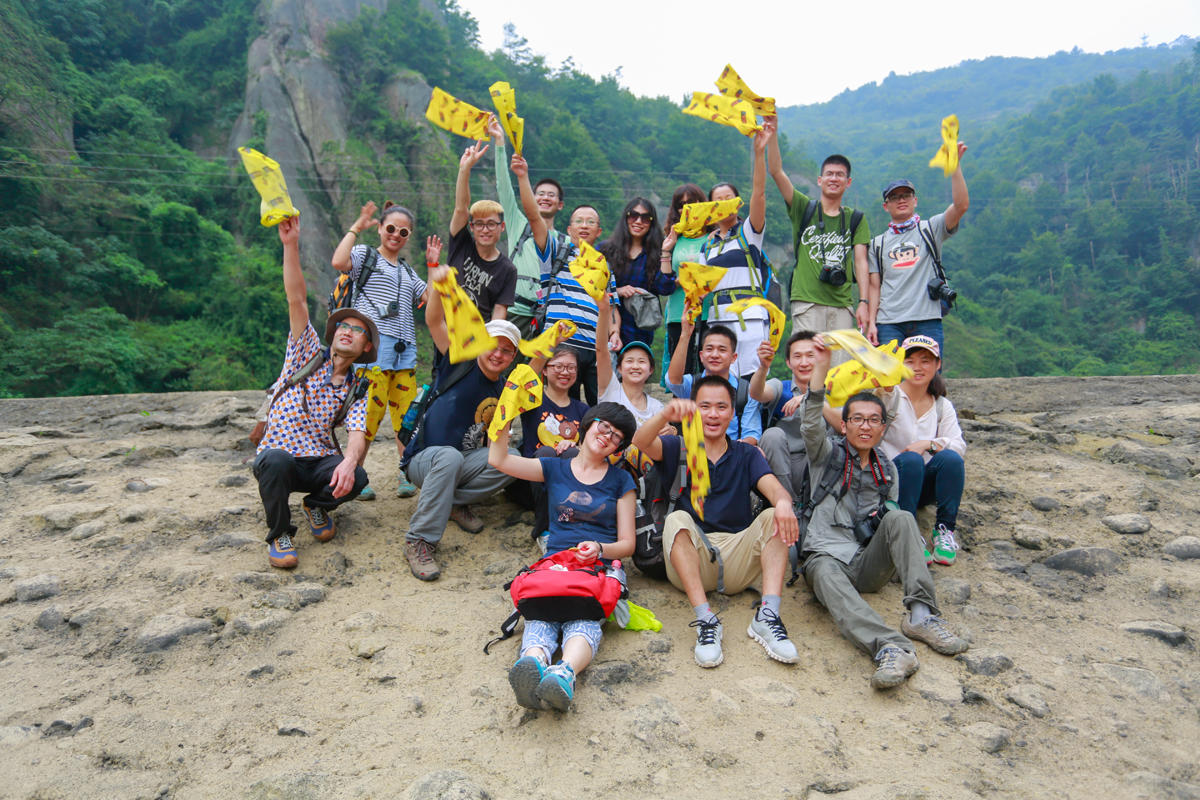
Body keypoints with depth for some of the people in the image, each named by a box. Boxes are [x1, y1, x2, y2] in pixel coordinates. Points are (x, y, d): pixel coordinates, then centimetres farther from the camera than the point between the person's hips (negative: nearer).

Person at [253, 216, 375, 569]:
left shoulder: (358, 390, 5)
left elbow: (358, 437, -12)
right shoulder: (308, 354, 3)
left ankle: (317, 504, 6)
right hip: (279, 456, -1)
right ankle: (279, 536, -12)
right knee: (276, 459, -37)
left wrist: (349, 462, -37)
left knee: (356, 478, -30)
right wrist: (291, 244, -22)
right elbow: (297, 300, -10)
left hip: (322, 462, 1)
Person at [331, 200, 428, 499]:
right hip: (372, 344, -6)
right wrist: (356, 227, -2)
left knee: (407, 412, -2)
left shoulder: (408, 272, 28)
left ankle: (407, 474, 5)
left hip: (405, 348, 6)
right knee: (372, 408, -14)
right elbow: (339, 262, -11)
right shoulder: (365, 254, 11)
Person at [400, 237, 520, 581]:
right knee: (449, 456, -40)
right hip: (424, 458, -4)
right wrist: (436, 277, -29)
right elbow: (434, 321, -16)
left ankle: (454, 500, -4)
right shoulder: (461, 365, -6)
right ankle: (420, 540, -32)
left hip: (465, 460, 5)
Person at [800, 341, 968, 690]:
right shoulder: (828, 454, 9)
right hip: (825, 554, -3)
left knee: (899, 518, -24)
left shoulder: (888, 470, 20)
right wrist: (822, 363, -21)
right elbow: (812, 421, -12)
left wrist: (914, 549, 5)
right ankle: (892, 648, -58)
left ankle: (921, 614, -32)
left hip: (870, 564, 3)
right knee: (828, 577, -38)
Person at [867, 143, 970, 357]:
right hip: (889, 324, 1)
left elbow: (961, 205, -5)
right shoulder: (877, 244, 18)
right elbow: (875, 287, 13)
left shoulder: (931, 229, 12)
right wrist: (871, 323, 2)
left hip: (927, 321, -1)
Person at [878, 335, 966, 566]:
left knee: (950, 457, -26)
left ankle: (945, 530, -17)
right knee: (910, 459, -34)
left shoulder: (942, 405, 8)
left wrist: (929, 444, -23)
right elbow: (887, 397, -32)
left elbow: (959, 445, -4)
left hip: (924, 485, 3)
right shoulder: (892, 397, -5)